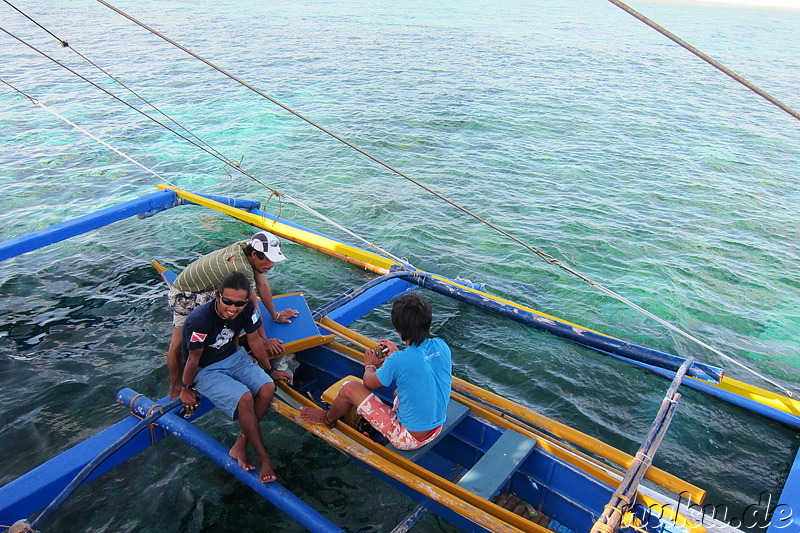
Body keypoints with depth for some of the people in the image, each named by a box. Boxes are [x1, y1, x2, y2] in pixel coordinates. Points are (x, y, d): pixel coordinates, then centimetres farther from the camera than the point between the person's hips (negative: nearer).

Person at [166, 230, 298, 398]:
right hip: (185, 294, -9)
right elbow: (252, 308, -27)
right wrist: (264, 340, -17)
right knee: (179, 342, -11)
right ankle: (175, 389, 0)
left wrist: (275, 315, 8)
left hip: (209, 289, 9)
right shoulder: (242, 269, -37)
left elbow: (263, 285, -1)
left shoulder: (249, 247, -12)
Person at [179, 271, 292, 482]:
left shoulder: (248, 308, -17)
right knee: (244, 398, -28)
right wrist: (186, 389, -1)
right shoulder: (198, 320, -31)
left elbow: (254, 340, -1)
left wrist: (270, 370, 10)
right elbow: (194, 358, -17)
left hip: (234, 357, 5)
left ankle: (240, 445, -6)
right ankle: (264, 457, -14)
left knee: (267, 388, -20)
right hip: (205, 370, -5)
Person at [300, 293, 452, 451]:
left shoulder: (398, 361, -26)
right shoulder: (442, 346, -9)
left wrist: (370, 365, 14)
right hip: (436, 430, 7)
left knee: (350, 388, 1)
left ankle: (328, 419, 30)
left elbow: (369, 383, -6)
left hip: (408, 439, -7)